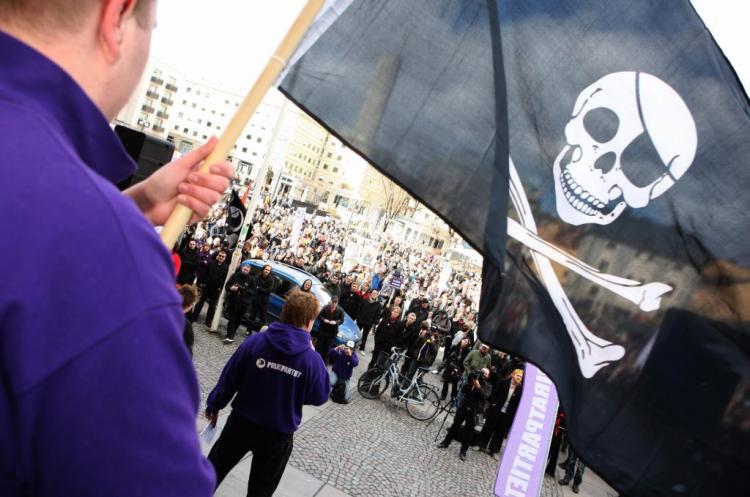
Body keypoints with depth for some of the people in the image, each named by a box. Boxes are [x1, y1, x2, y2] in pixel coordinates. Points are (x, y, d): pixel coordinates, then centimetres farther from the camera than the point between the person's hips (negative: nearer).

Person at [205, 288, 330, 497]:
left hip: (241, 422, 1)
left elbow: (229, 379, -7)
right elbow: (320, 397, -5)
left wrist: (214, 405, 10)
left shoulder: (254, 341, -16)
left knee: (213, 469, 25)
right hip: (278, 435, -1)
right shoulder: (311, 359, -19)